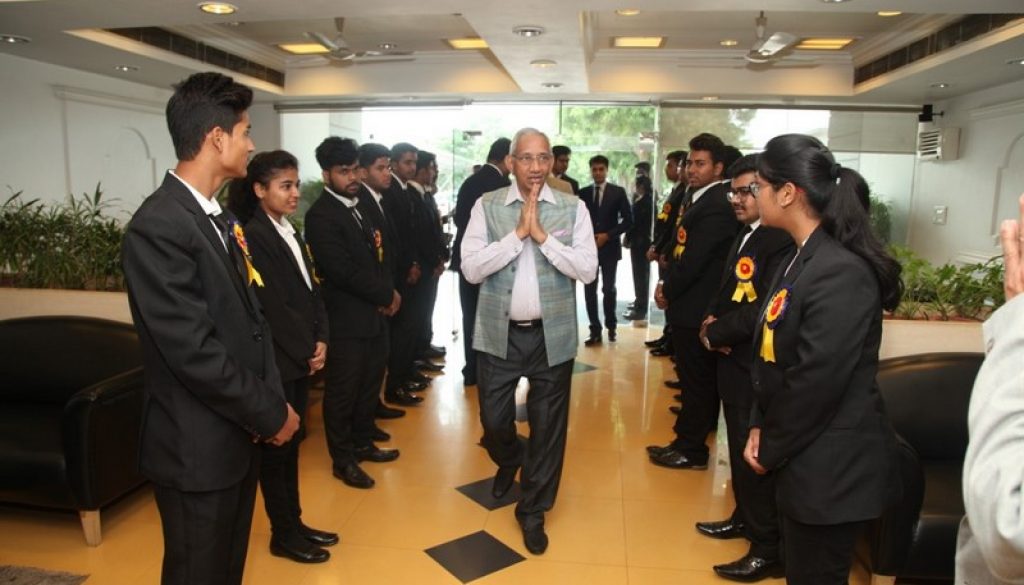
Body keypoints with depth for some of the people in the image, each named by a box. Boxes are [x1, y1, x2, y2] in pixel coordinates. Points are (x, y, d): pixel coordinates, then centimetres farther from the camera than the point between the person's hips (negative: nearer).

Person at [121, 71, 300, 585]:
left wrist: (270, 404, -1)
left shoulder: (218, 216, 8)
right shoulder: (158, 228, -22)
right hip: (197, 448, -8)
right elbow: (194, 352, -25)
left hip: (236, 435, 8)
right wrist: (271, 414, -14)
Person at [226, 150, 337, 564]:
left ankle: (294, 522, 30)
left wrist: (320, 339, -1)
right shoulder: (253, 236, -16)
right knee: (277, 445, 6)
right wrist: (307, 351, -11)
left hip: (300, 357, 8)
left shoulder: (290, 232, 11)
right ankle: (283, 534, 21)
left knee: (291, 442, 17)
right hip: (276, 362, -8)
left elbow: (311, 290, 11)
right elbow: (272, 307, -19)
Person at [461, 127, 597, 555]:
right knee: (493, 419, 13)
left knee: (548, 426, 9)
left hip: (552, 335, 0)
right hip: (499, 333, 1)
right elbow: (471, 269, -11)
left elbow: (587, 269, -10)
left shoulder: (572, 208, -2)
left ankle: (533, 511, 30)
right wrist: (518, 233, -16)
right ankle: (508, 462, 50)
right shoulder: (487, 206, -2)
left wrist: (542, 235, -17)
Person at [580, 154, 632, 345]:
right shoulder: (583, 193, 5)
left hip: (609, 247, -1)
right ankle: (595, 330, 7)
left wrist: (608, 235, -11)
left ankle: (610, 326, 24)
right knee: (589, 290, -1)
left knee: (609, 289, 6)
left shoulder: (618, 192, 0)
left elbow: (628, 220, -2)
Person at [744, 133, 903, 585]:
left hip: (832, 467, -9)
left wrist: (770, 450, -11)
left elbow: (817, 382, -23)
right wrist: (761, 428, 4)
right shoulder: (801, 259, 7)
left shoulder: (840, 271, -24)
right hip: (804, 458, 9)